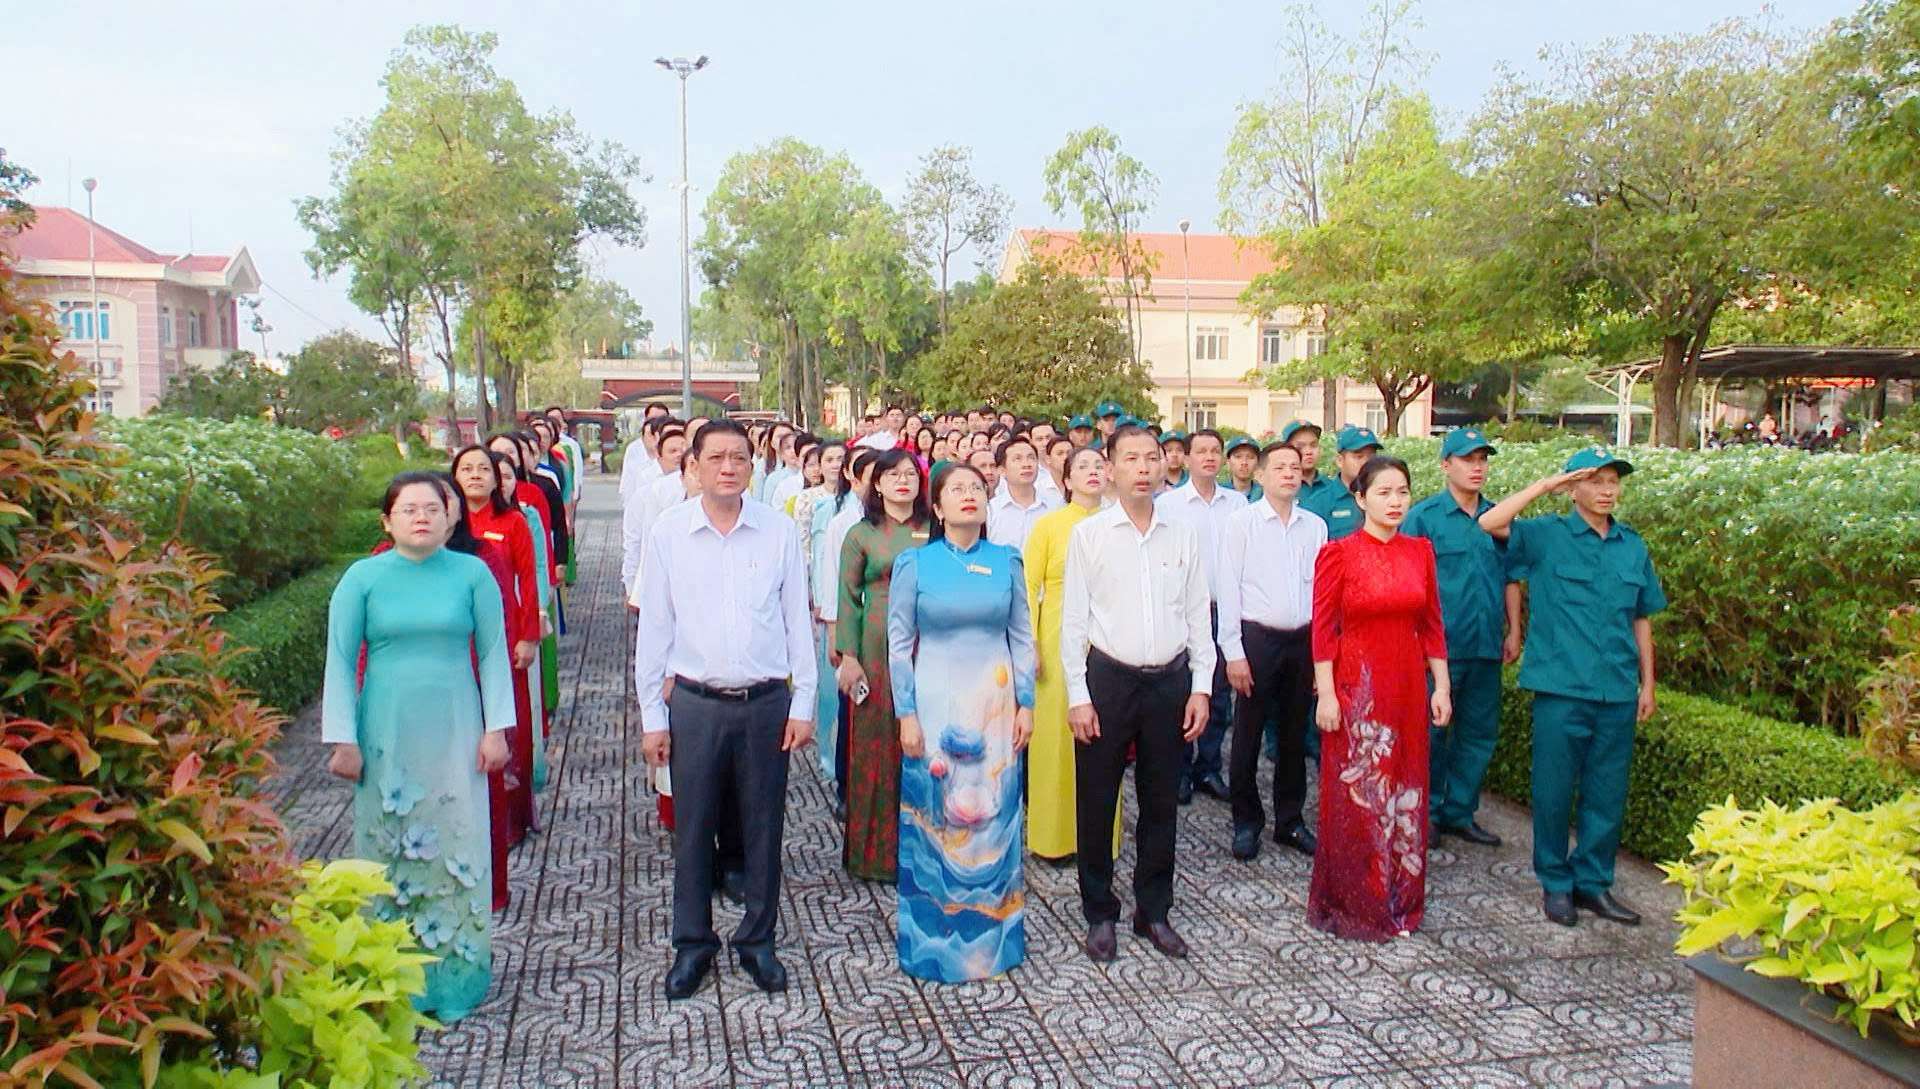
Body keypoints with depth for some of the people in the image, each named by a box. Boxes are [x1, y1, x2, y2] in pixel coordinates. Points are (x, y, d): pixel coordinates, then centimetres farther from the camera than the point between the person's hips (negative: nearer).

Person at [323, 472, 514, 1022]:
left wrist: (496, 728, -1)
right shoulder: (364, 578, -1)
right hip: (386, 735, 0)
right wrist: (343, 739, -2)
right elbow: (340, 661, 1)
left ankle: (453, 979, 18)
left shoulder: (472, 574, -1)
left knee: (458, 848, 3)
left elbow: (493, 653, 2)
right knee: (389, 848, 8)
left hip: (454, 733, 0)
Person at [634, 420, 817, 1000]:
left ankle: (757, 940, 28)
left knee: (762, 827, 10)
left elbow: (797, 621, 4)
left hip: (767, 702, 0)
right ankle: (692, 944, 26)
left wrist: (802, 703, 1)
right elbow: (654, 626, 3)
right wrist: (652, 714, 2)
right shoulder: (669, 531, -1)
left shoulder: (779, 531, -1)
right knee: (692, 827, 8)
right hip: (695, 704, 0)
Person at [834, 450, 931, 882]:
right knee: (876, 744, 3)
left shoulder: (934, 532, 8)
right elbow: (848, 598, 0)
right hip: (877, 649, -2)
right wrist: (848, 656, -6)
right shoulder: (862, 535, 2)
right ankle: (875, 851, 16)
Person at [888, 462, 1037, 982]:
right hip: (936, 701, -1)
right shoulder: (915, 563, -2)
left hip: (994, 704, 2)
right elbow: (899, 642, -1)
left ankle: (992, 930, 25)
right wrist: (906, 714, -5)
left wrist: (1025, 703, 2)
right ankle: (934, 937, 21)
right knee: (934, 816, 4)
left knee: (994, 816, 7)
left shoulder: (1006, 561, 3)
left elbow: (1022, 636, 7)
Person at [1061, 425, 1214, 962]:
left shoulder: (1184, 536, 5)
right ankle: (1099, 913, 21)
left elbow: (1199, 617, 9)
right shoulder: (1088, 534, -2)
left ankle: (1154, 911, 27)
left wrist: (1201, 687, 3)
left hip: (1170, 681, 2)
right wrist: (1078, 696, -6)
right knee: (1096, 803, 5)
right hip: (1108, 678, -2)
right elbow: (1073, 619, -2)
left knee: (1161, 803, 11)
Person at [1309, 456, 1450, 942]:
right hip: (1356, 683, -4)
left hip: (1407, 685, 5)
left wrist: (1441, 687, 8)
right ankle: (1352, 905, 19)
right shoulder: (1338, 553, -8)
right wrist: (1326, 695, -12)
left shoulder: (1420, 551, 6)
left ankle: (1399, 902, 26)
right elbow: (1322, 629, -8)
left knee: (1405, 795, 11)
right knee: (1355, 794, 3)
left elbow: (1432, 624, 10)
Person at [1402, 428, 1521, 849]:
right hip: (1438, 644, -5)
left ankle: (1459, 812, 25)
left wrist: (1513, 632, 12)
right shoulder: (1424, 515, -4)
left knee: (1480, 732, 11)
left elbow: (1510, 578, 15)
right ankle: (1425, 813, 17)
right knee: (1431, 731, 4)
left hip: (1486, 646, 5)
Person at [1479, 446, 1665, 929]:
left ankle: (1594, 882, 25)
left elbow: (1641, 619, 17)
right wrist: (1544, 486, -14)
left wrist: (1647, 683, 14)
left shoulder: (1633, 547, 11)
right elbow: (1490, 523, -19)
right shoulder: (1547, 536, -2)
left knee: (1607, 793, 10)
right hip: (1561, 688, -4)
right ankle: (1555, 883, 20)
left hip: (1618, 691, 4)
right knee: (1555, 789, 4)